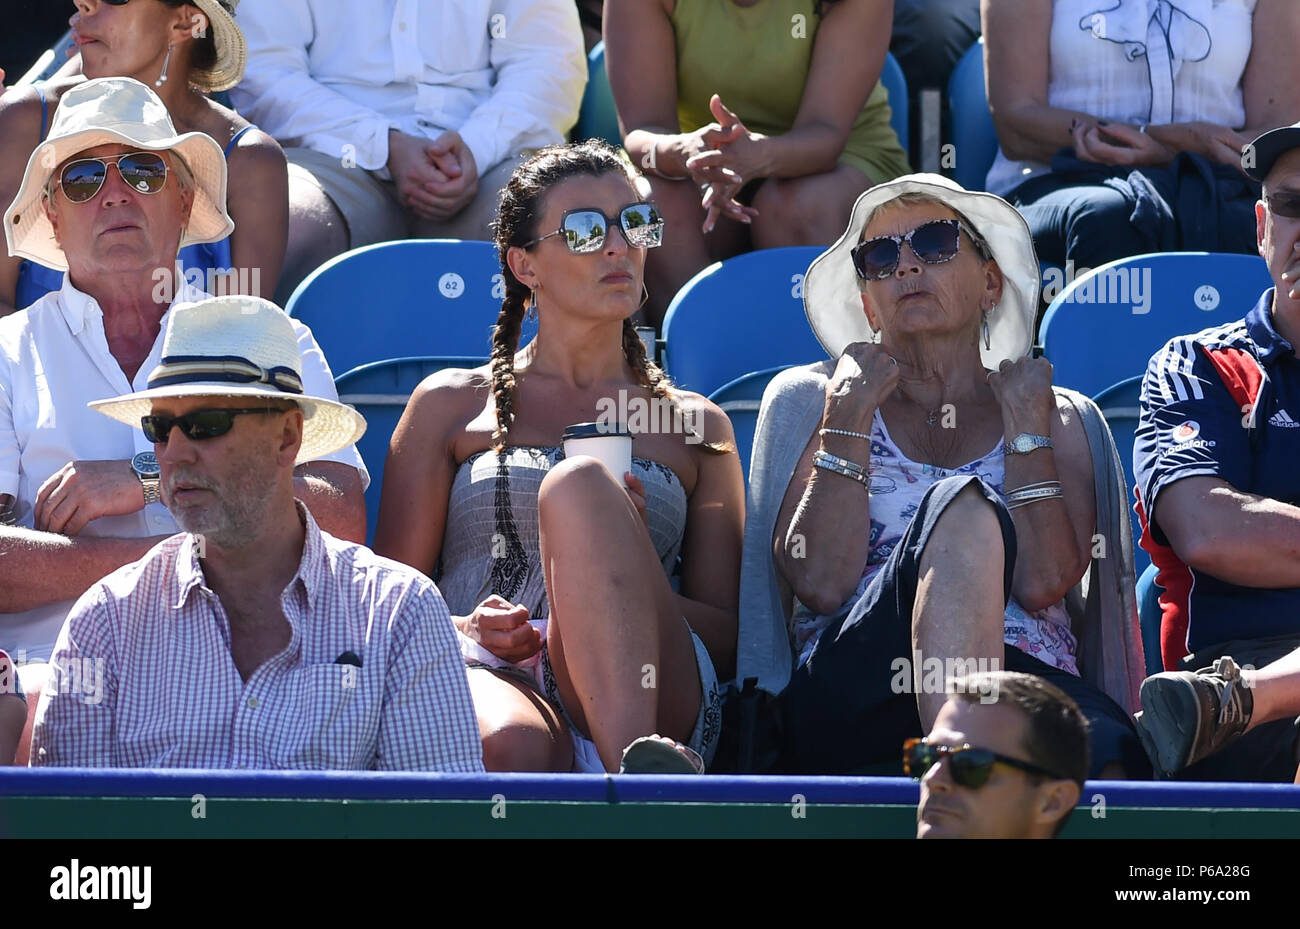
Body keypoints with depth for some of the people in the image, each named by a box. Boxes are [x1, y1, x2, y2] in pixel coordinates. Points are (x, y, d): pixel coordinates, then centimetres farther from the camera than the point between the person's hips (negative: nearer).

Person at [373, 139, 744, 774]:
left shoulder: (696, 425, 25)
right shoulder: (450, 405, 23)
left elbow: (728, 637, 17)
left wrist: (625, 570, -5)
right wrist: (467, 632, -7)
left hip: (653, 696, 2)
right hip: (486, 678, -2)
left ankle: (638, 763, -49)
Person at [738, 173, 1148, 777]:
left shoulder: (1062, 421, 21)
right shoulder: (807, 401, 19)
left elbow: (1044, 584, 1)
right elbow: (820, 584, 1)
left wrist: (1025, 422, 4)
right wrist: (849, 417, 2)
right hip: (847, 697, 0)